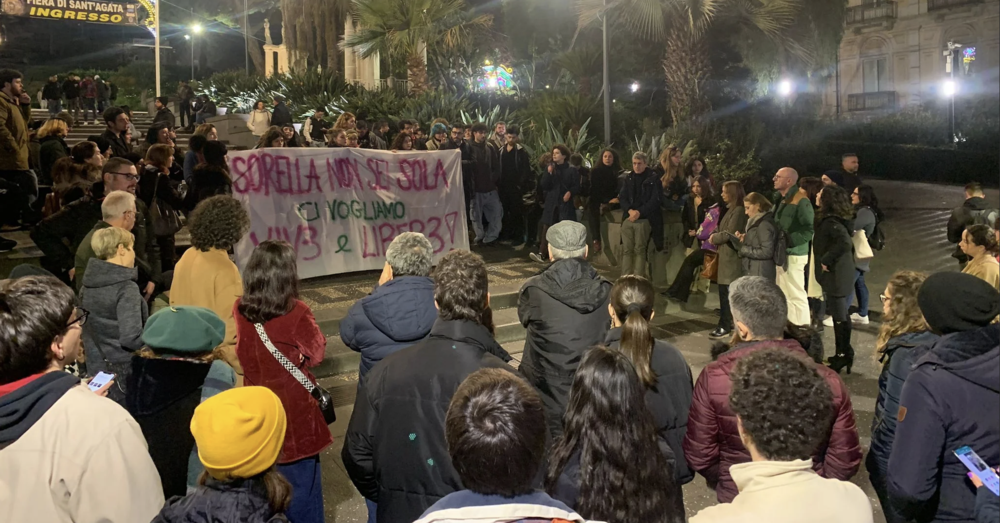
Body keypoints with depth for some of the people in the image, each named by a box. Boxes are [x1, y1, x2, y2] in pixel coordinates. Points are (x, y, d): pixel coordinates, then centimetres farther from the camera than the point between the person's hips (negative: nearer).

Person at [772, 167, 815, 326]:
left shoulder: (801, 201, -15)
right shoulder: (782, 200, 13)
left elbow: (809, 230, -20)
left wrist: (788, 239, -24)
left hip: (793, 255, -9)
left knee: (796, 295, -4)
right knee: (784, 295, 17)